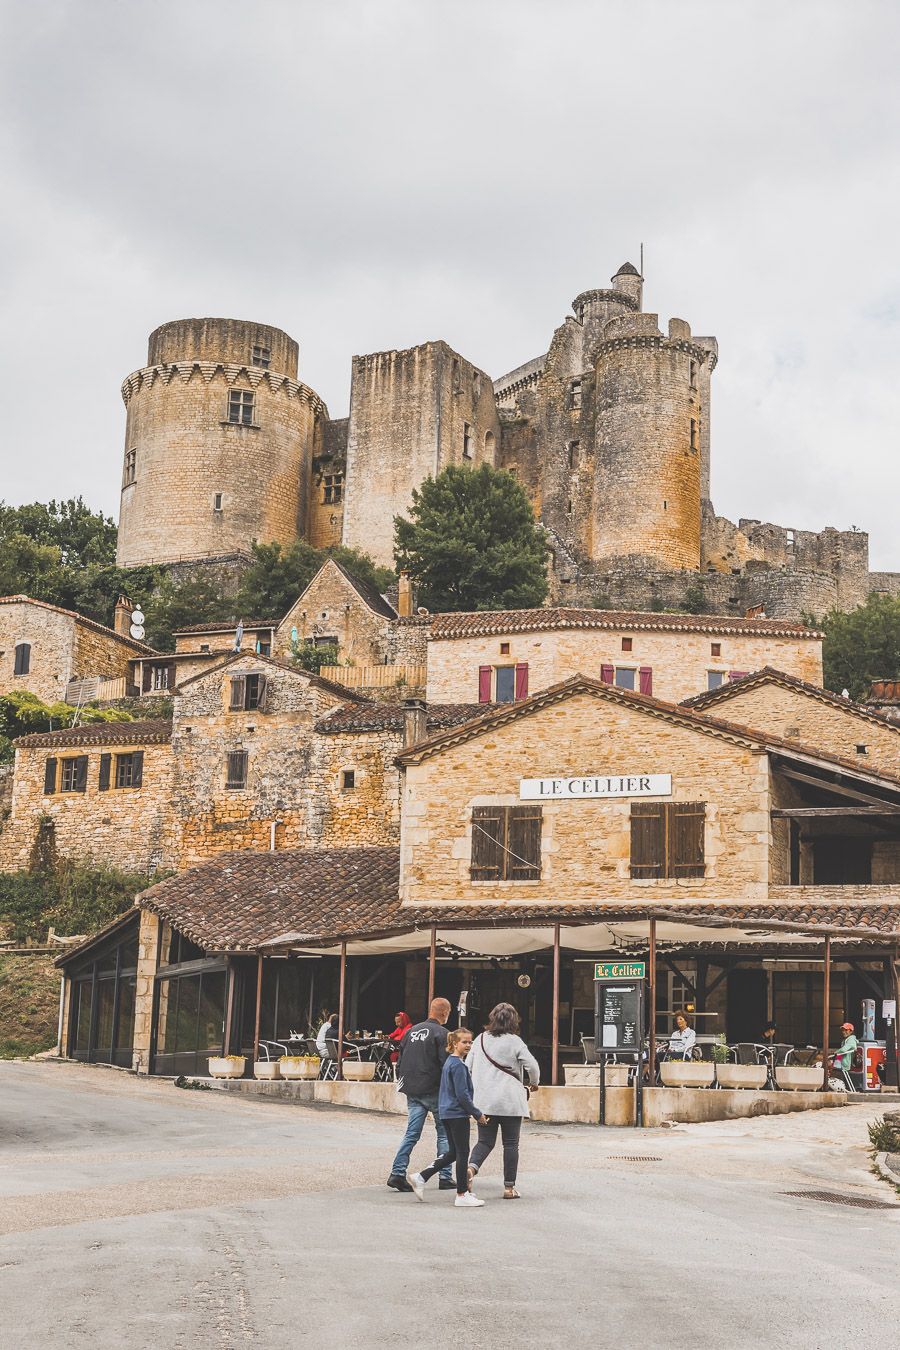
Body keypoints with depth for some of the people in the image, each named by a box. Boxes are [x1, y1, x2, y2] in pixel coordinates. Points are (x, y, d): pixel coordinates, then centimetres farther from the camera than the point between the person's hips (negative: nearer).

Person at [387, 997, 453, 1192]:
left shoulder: (412, 1031, 11)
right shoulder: (441, 1033, -10)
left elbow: (400, 1061, 15)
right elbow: (446, 1064, -15)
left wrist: (402, 1083, 23)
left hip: (412, 1092, 6)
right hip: (434, 1091, -6)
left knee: (411, 1133, 7)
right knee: (444, 1133, 6)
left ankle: (397, 1173, -4)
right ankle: (445, 1177, 7)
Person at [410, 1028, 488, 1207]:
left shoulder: (448, 1062, 15)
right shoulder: (458, 1065, -15)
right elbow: (462, 1094, -19)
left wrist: (474, 1112, 24)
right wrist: (477, 1114, -12)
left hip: (447, 1112, 10)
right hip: (458, 1113, -10)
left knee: (453, 1152, 15)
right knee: (462, 1153, -3)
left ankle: (421, 1177, 12)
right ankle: (462, 1194, 2)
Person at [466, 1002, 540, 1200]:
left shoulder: (480, 1039, 6)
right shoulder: (515, 1042, -7)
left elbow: (467, 1067, 10)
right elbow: (532, 1065, -9)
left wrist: (471, 1092, 23)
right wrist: (534, 1082, 12)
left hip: (483, 1101, 3)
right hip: (510, 1102, -3)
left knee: (485, 1141, 10)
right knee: (510, 1144, 6)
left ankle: (472, 1166, -19)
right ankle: (509, 1187, 6)